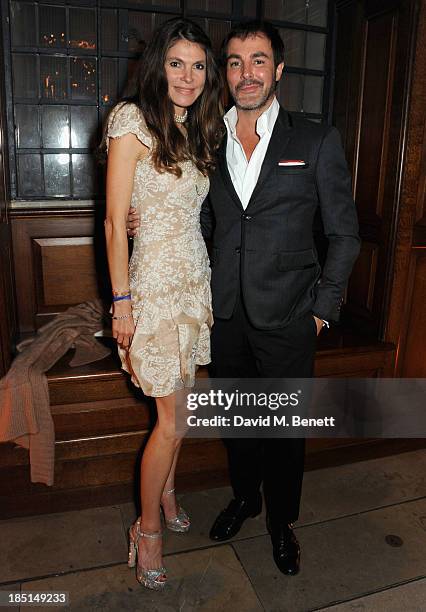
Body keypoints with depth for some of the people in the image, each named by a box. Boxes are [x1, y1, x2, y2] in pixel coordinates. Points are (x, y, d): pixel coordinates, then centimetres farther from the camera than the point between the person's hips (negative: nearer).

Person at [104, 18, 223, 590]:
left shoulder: (195, 130, 14)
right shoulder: (134, 121, -8)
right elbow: (115, 220, -12)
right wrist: (122, 301, -14)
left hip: (197, 279, 7)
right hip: (157, 282, -7)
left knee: (181, 400, 15)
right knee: (172, 417, -2)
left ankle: (167, 492, 38)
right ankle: (148, 530, 20)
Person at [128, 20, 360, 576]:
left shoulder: (317, 141, -3)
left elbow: (344, 233, -1)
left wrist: (322, 307, -5)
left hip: (287, 318, -3)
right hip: (226, 314, 3)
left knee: (286, 426, 12)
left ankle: (282, 520, 38)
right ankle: (244, 496, 46)